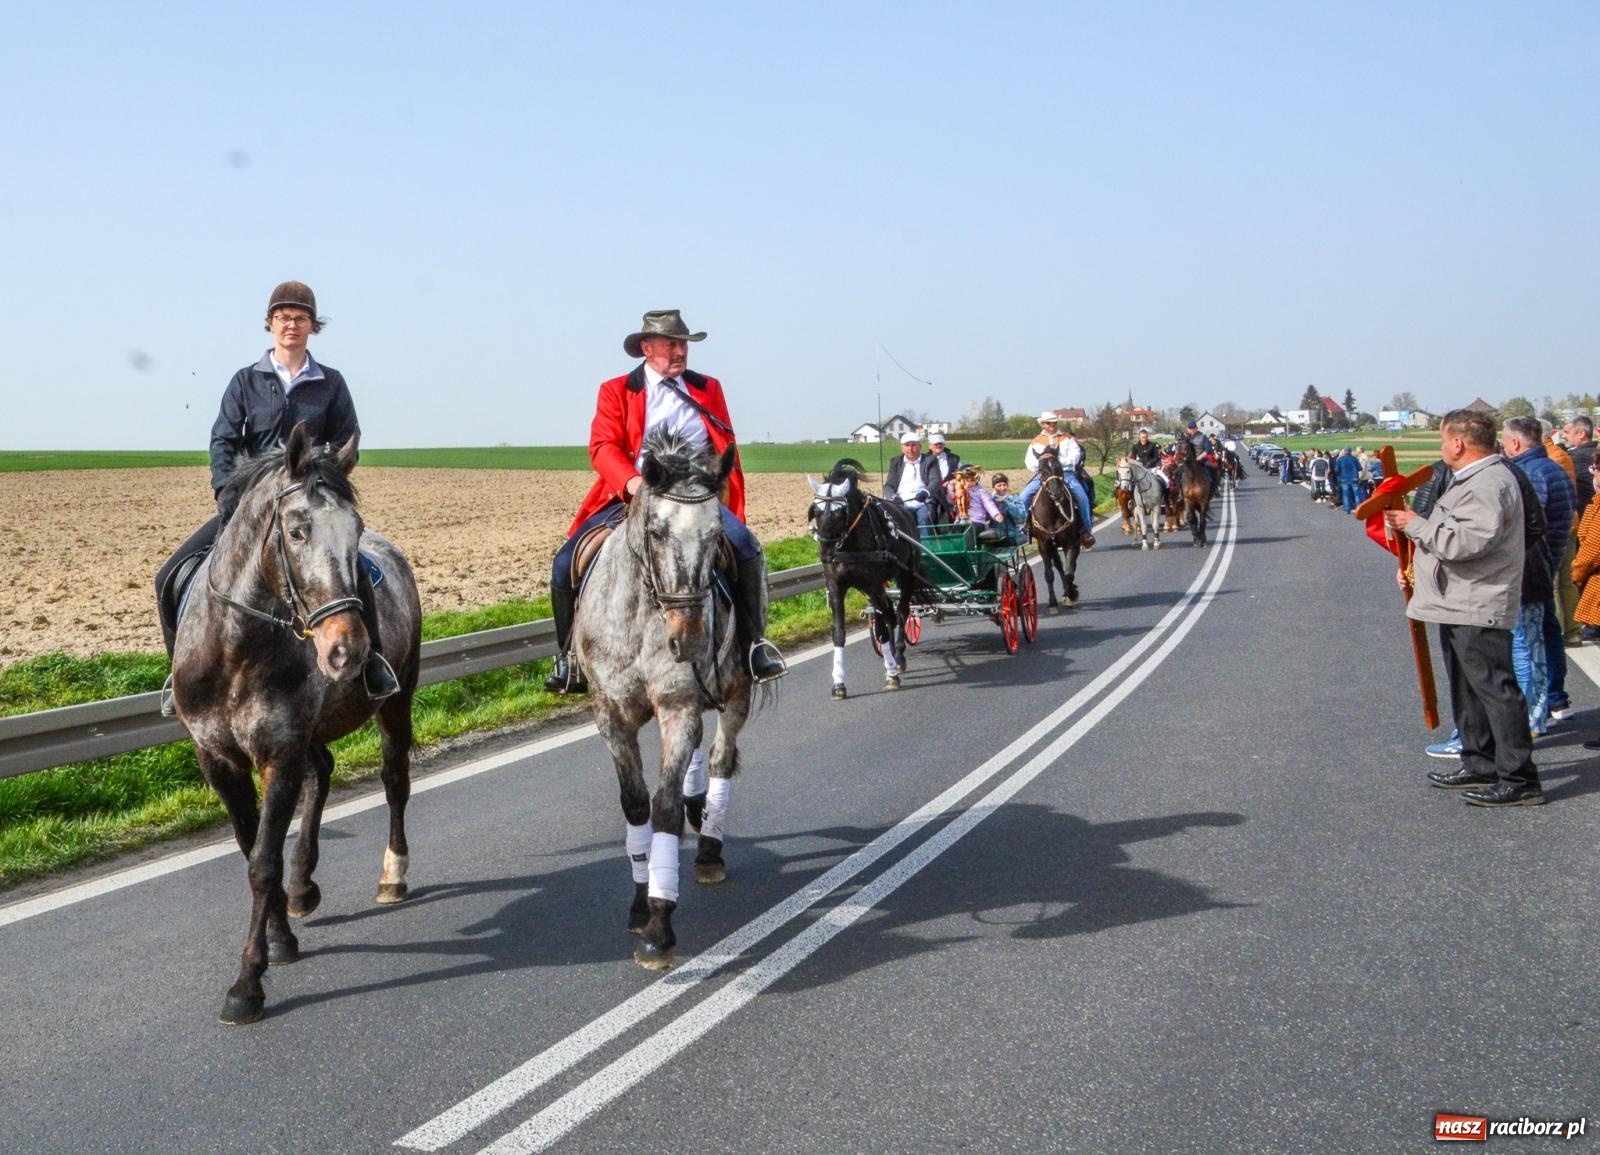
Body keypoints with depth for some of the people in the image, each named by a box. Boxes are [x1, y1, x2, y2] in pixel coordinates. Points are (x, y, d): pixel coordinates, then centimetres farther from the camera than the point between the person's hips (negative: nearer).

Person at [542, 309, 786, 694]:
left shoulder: (708, 388, 17)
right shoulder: (615, 391, 9)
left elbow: (727, 450, 19)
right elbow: (602, 447, -4)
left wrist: (727, 499, 1)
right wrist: (632, 482, -24)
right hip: (631, 498, 0)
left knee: (746, 548, -27)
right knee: (566, 563, -15)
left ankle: (753, 642, -14)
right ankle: (570, 655, 3)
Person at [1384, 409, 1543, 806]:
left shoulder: (1489, 484, -19)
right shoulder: (1470, 479, 17)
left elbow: (1465, 541, -28)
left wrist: (1416, 525, -16)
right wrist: (1415, 564, 17)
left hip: (1478, 608, -11)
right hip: (1458, 605, 11)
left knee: (1496, 689, -9)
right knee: (1467, 691, 18)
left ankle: (1519, 780, -6)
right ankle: (1481, 766, 28)